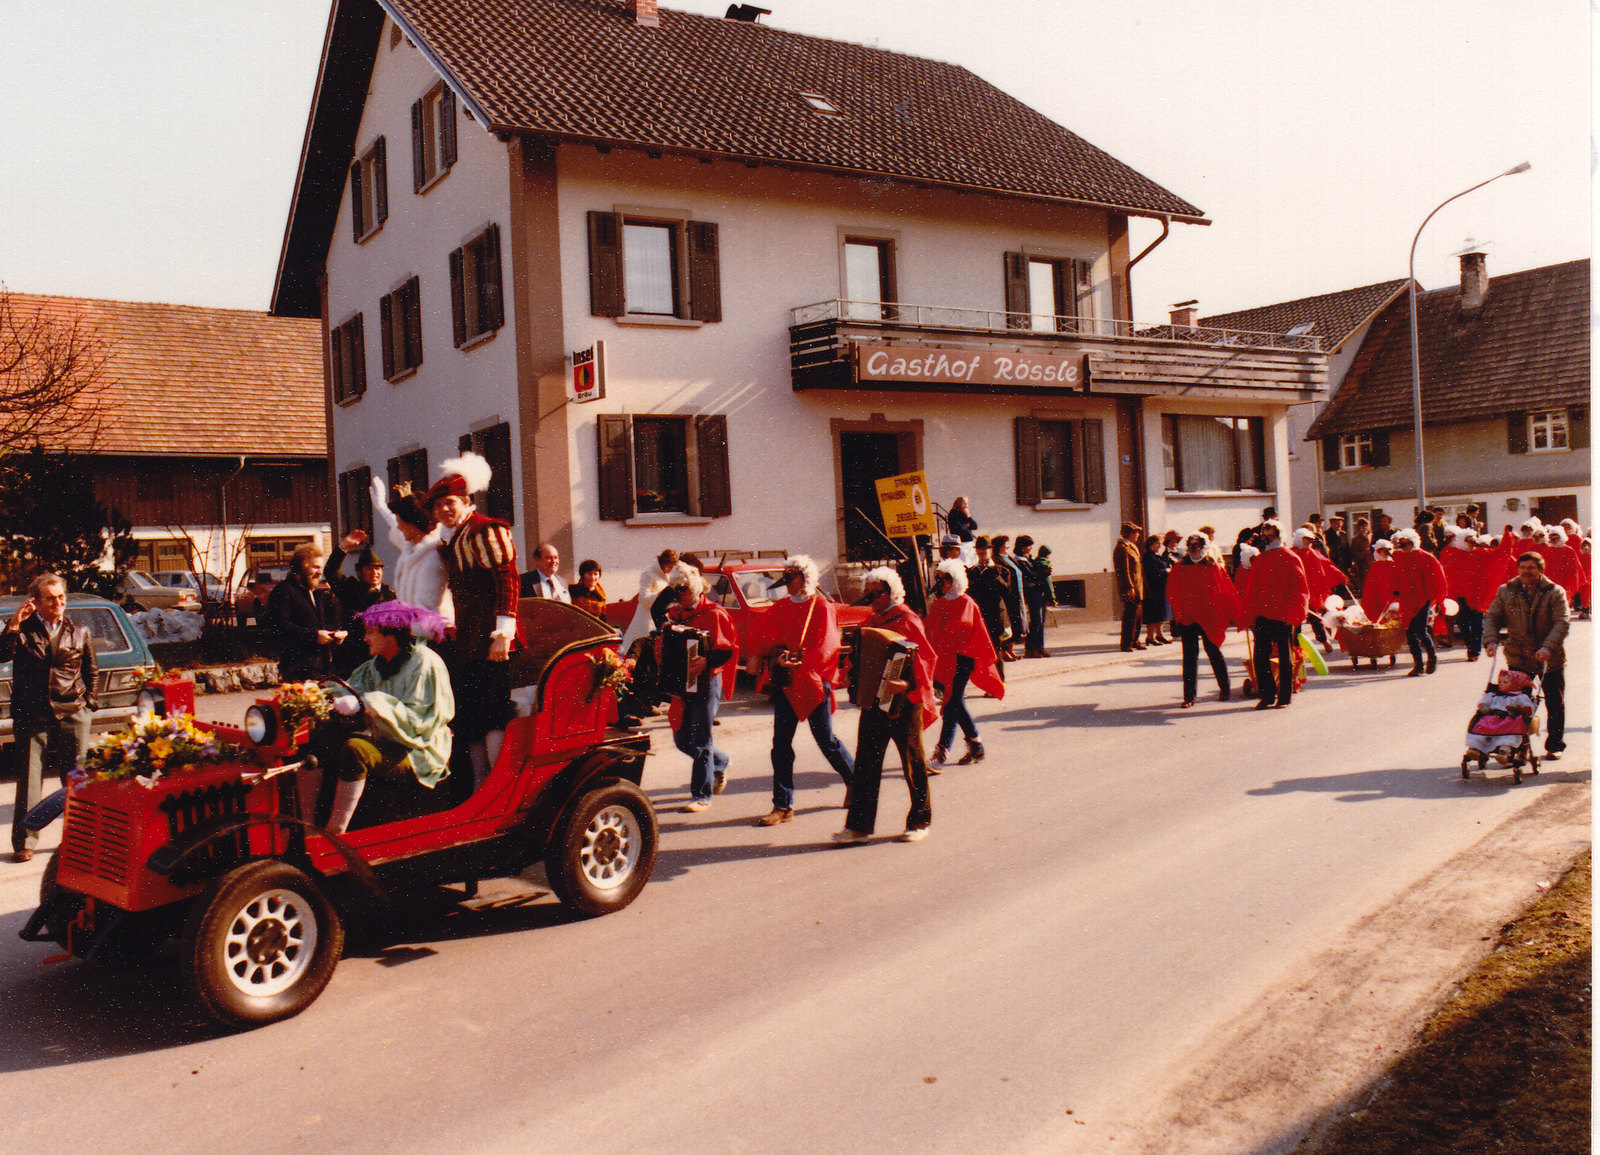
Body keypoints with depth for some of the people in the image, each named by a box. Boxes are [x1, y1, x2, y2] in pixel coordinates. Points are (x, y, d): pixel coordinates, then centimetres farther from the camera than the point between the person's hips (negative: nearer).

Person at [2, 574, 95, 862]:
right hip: (31, 717, -1)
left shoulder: (79, 632, 9)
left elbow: (91, 671, 18)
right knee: (29, 779, 0)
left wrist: (87, 703, 12)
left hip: (72, 716, 1)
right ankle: (23, 842, 9)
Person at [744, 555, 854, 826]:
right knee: (780, 743, 1)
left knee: (826, 740, 4)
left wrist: (797, 661, -23)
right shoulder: (781, 607, 10)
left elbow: (825, 646, -14)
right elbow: (758, 630, 11)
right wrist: (763, 654, -7)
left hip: (813, 682, -5)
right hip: (785, 683, 5)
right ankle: (783, 806, 7)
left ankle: (854, 782, 29)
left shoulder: (821, 607, -6)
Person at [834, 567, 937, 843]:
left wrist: (908, 684, -28)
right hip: (873, 701, 7)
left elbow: (925, 658, -15)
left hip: (902, 703, -6)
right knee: (866, 763, 4)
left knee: (912, 763, 6)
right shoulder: (870, 621, 13)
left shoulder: (907, 621, -9)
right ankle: (859, 826, 8)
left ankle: (920, 822, 19)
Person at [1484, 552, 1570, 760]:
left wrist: (1548, 647, -29)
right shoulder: (1505, 592, 2)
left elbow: (1562, 622, -14)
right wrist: (1491, 640, -18)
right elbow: (1492, 618, 2)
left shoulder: (1555, 592, -5)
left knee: (1555, 704, 8)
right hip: (1518, 659, 1)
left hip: (1551, 659, -1)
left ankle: (1555, 745, 23)